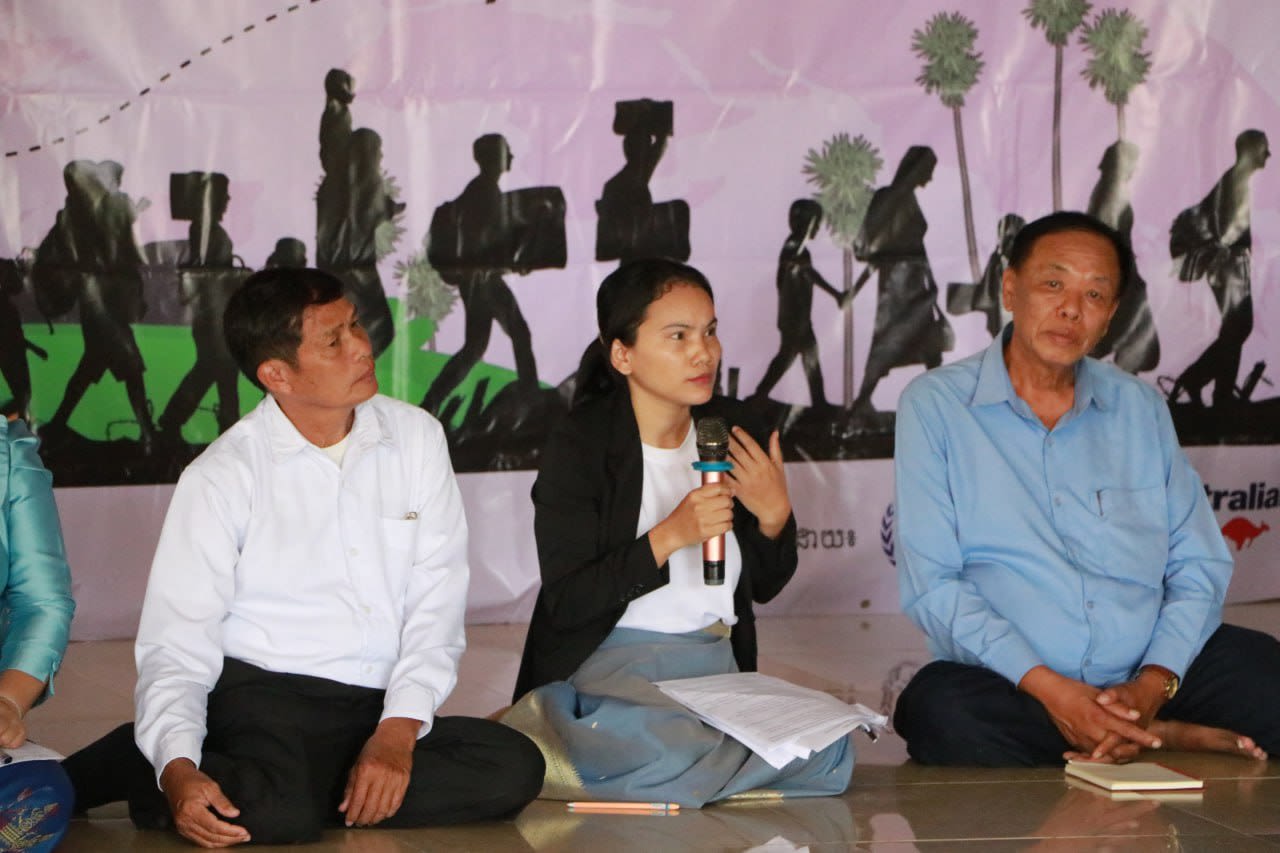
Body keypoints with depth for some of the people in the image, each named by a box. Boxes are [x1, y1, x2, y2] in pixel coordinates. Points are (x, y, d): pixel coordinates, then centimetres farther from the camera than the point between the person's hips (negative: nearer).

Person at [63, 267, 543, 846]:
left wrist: (399, 728, -12)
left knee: (514, 768, -23)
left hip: (386, 706, 5)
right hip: (263, 694, -5)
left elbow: (437, 600, 3)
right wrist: (177, 769, -25)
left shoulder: (416, 437, 7)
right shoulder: (221, 478, -3)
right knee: (279, 812, -37)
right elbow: (176, 645, -6)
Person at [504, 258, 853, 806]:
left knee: (828, 756, -21)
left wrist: (774, 515, -7)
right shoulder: (579, 445, -7)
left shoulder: (729, 428, 8)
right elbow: (565, 603, -13)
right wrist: (669, 537, -21)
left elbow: (765, 585, 14)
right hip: (610, 664, -6)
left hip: (718, 662, 6)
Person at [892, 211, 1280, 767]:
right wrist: (1047, 686, -19)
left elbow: (1199, 566, 8)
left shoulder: (1140, 408, 13)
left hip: (1142, 683, 1)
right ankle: (1169, 738, -19)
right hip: (1013, 690, -1)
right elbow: (931, 584, -8)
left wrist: (1154, 684, -11)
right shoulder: (935, 406, 1)